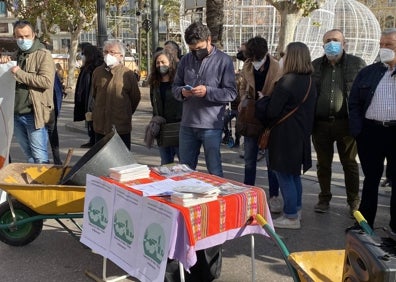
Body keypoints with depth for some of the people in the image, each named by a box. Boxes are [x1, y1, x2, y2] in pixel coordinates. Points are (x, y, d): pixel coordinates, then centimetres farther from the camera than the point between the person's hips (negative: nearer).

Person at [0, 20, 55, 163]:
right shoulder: (16, 55, 16)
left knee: (40, 159, -3)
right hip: (16, 114, 7)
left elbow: (46, 81, -18)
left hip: (33, 115, -7)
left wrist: (20, 74, -17)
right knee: (28, 156, 15)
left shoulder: (43, 54, -5)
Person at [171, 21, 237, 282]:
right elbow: (175, 86, 13)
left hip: (212, 126, -5)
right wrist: (181, 91, -10)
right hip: (187, 124, 5)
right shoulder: (185, 60, 7)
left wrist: (207, 91, -22)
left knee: (214, 172, 4)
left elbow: (231, 93, -9)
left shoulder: (224, 61, -5)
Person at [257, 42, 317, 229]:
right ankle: (296, 210, 31)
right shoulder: (310, 82, 8)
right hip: (302, 135, 9)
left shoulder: (286, 82, -19)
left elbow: (271, 112, -18)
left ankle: (291, 217, 7)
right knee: (294, 175, 20)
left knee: (285, 176, 1)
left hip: (284, 136, -9)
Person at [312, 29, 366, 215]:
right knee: (323, 164, 12)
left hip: (346, 123, -2)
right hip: (320, 124, 2)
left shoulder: (357, 64, 2)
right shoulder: (315, 66, 9)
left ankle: (353, 202, 22)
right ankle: (324, 199, 27)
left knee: (350, 163, 9)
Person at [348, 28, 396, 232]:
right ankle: (366, 223, 22)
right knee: (371, 179, 11)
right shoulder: (367, 73, 8)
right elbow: (354, 104, 6)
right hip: (371, 132, 1)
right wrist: (357, 131, -5)